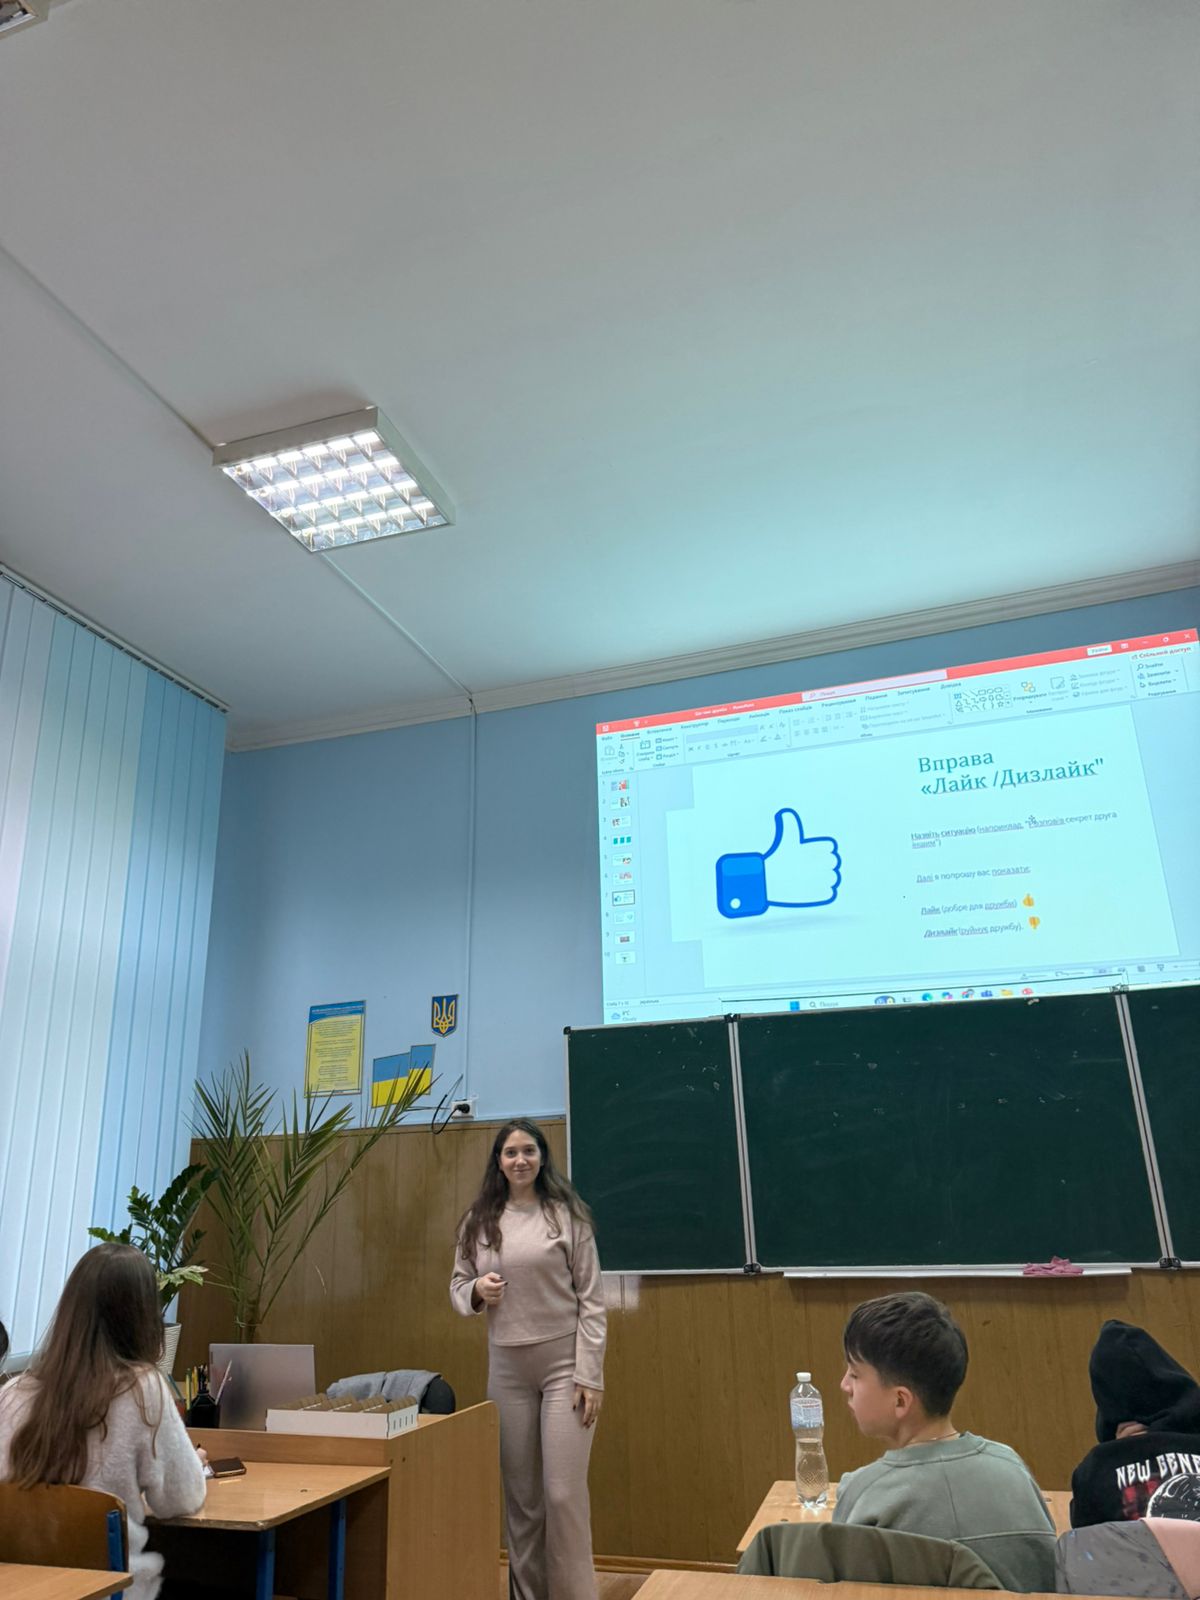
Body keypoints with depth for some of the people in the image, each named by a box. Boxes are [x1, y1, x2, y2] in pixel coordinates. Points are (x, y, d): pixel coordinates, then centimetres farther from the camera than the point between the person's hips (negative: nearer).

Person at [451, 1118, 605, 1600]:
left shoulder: (566, 1214, -7)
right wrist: (476, 1290, -11)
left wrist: (590, 1375, -10)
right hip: (507, 1367, 4)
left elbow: (591, 1300, -6)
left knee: (564, 1492, -2)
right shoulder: (478, 1220, 2)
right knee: (520, 1494, 13)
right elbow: (457, 1285, 13)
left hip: (564, 1363, -3)